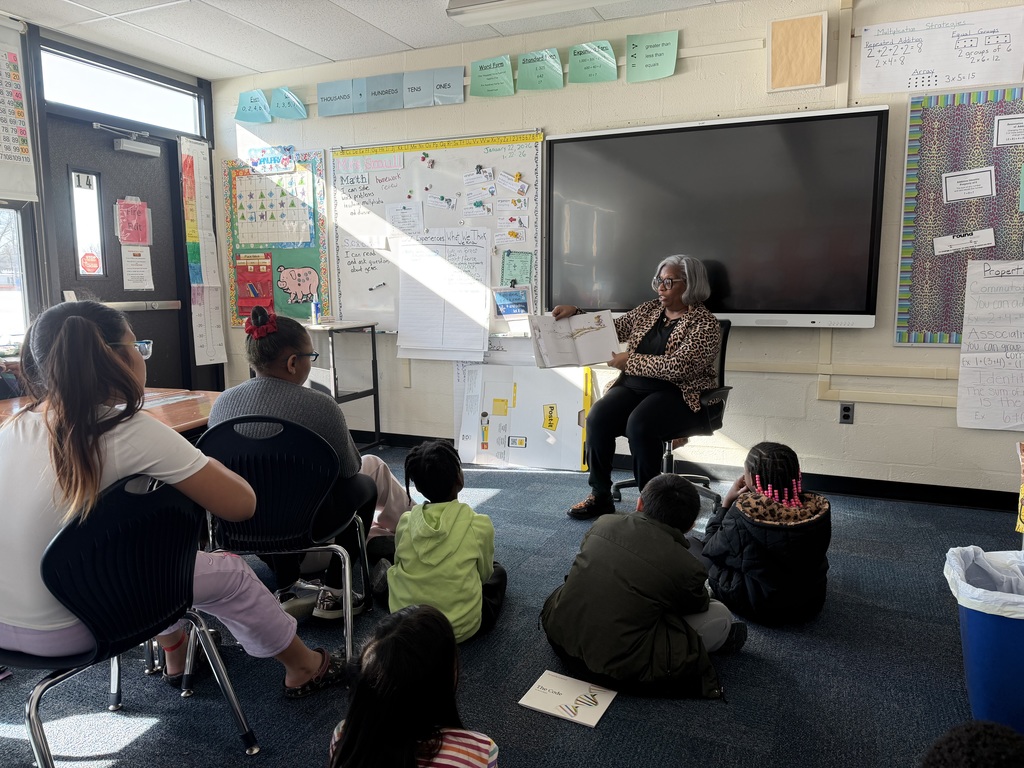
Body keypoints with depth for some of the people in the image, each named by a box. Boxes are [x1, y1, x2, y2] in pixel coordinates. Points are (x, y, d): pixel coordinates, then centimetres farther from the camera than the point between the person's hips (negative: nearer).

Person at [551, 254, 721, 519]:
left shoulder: (705, 324, -6)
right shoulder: (649, 309, 15)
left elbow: (677, 366, -18)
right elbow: (613, 328, 21)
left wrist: (629, 361, -13)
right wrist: (575, 313, 9)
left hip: (679, 395, -5)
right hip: (633, 387, 6)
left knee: (639, 424, -34)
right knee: (597, 417, -23)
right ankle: (600, 497, -9)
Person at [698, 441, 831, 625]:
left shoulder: (742, 512, -30)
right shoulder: (819, 508, -19)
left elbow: (711, 549, -12)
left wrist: (726, 502, -8)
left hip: (758, 609, -4)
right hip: (810, 605, 5)